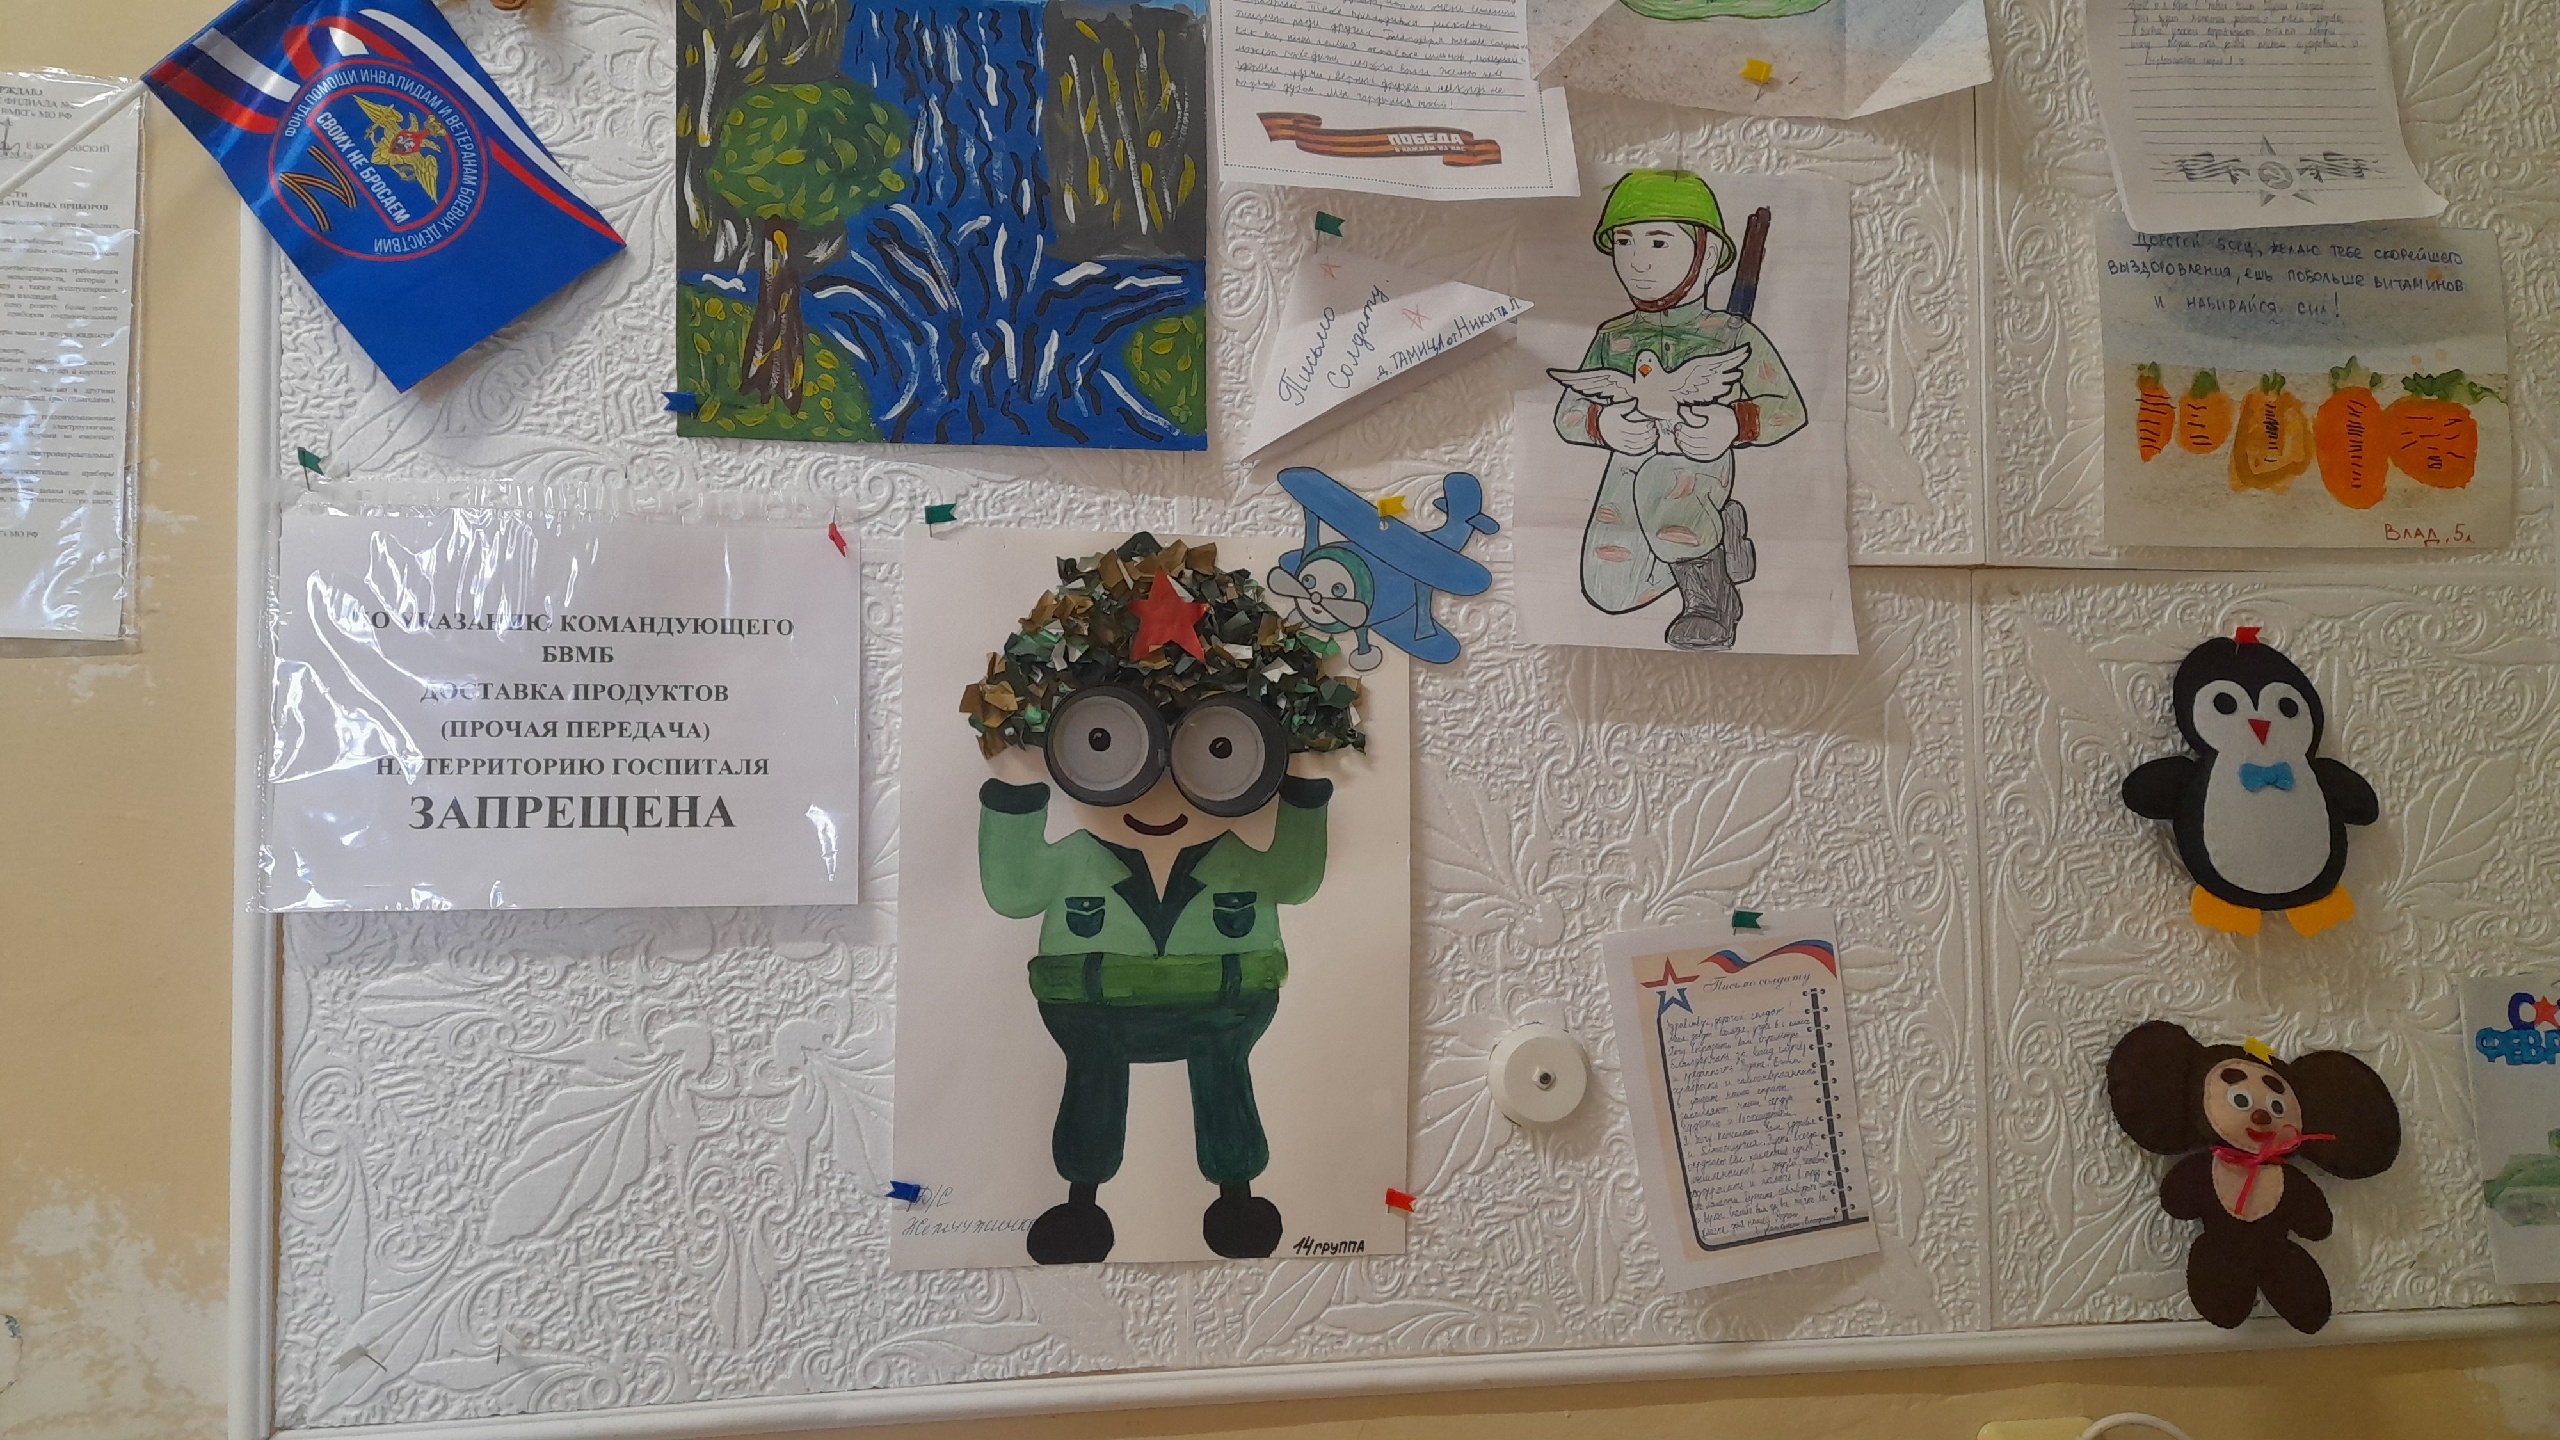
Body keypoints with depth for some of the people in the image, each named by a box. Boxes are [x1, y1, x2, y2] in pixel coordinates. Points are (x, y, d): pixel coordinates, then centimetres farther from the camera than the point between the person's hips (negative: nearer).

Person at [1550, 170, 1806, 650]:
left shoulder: (1732, 335, 5)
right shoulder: (1612, 338, 14)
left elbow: (1788, 409, 4)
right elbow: (1567, 415, 11)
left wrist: (1733, 425, -17)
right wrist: (1604, 425, -13)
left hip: (1698, 466, -5)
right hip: (1627, 473, 6)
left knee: (1660, 480, -42)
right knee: (1607, 591, -9)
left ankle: (1707, 593, -17)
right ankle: (1720, 534, 16)